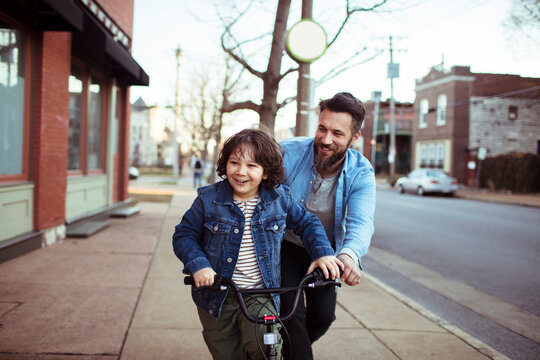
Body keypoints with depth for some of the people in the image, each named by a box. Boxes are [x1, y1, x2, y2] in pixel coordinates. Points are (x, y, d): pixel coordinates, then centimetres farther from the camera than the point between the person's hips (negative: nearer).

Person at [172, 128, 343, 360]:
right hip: (217, 297, 1)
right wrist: (198, 264, -19)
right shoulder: (208, 199, -7)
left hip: (261, 297, 0)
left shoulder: (280, 199, -4)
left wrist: (322, 252, -5)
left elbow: (307, 223, 10)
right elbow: (184, 235, -2)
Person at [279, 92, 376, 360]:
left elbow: (361, 222, -32)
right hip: (286, 247, -2)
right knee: (291, 313, -14)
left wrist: (349, 254, -54)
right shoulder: (289, 153, -24)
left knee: (323, 316, 6)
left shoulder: (361, 173, -19)